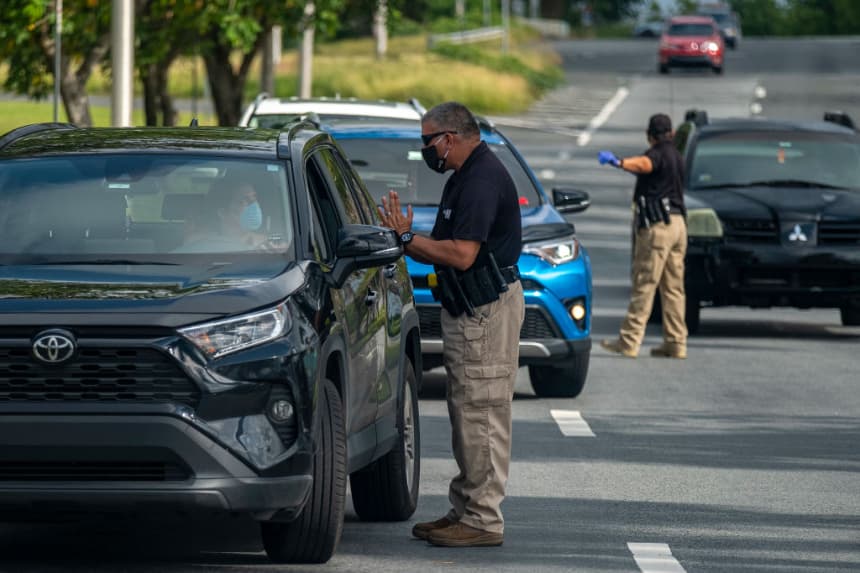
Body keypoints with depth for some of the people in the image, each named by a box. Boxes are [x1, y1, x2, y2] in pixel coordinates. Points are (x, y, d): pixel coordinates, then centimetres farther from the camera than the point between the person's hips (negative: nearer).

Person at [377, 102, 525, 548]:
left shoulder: (483, 180, -18)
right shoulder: (467, 176, 16)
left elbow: (462, 255, -25)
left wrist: (408, 239, -16)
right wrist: (407, 239, 8)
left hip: (487, 310, -11)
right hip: (469, 309, 11)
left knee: (481, 415, -8)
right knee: (466, 413, 14)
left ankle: (483, 520, -6)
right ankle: (465, 510, 20)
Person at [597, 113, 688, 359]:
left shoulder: (658, 154, -8)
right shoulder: (676, 157, 19)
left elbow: (644, 164, -34)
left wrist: (618, 162, -50)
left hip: (657, 227, -8)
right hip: (678, 223, 8)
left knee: (644, 285, -8)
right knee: (673, 287, 10)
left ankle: (629, 341, -10)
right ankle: (676, 343, 9)